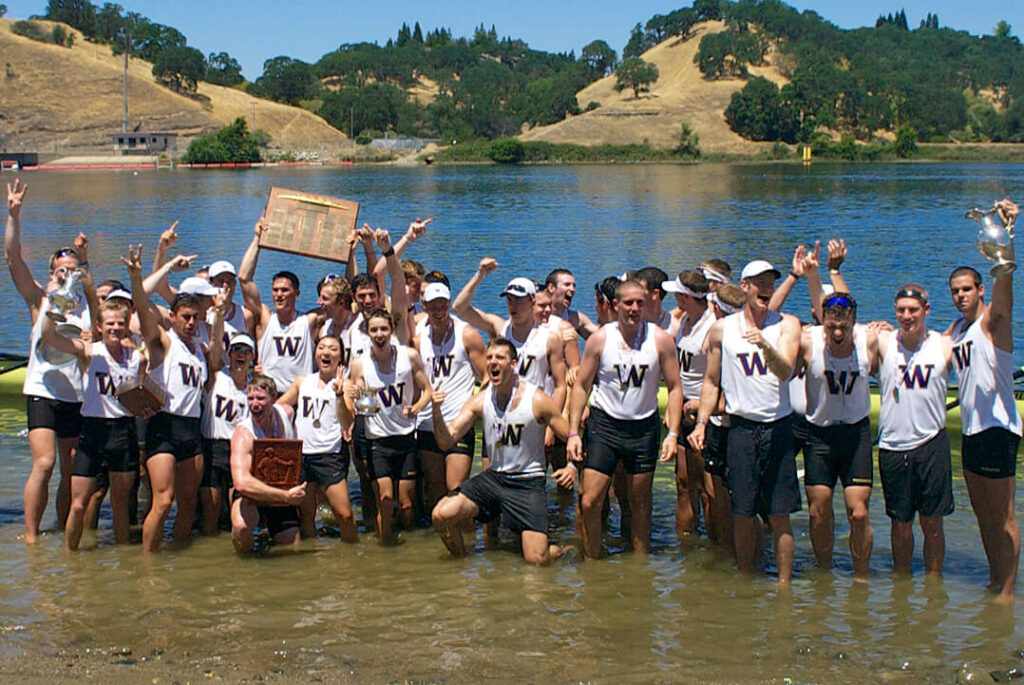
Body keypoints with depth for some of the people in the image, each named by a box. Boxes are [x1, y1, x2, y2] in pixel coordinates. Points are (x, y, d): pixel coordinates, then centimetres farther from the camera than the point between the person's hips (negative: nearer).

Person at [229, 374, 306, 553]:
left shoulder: (286, 413, -11)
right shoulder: (243, 434, -28)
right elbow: (242, 482, -42)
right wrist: (287, 496, -38)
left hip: (282, 494, 5)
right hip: (251, 494, -5)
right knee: (241, 526, -37)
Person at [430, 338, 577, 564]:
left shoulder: (537, 400, -12)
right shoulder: (480, 401, -2)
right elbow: (446, 441, -5)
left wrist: (572, 467, -26)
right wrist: (437, 412, -23)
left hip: (528, 483, -3)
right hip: (493, 476, 3)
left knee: (536, 560, -14)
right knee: (441, 515, -16)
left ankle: (559, 550, 24)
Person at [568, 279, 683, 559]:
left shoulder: (660, 339, -2)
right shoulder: (600, 338, -3)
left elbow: (674, 388, 2)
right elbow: (581, 386, 1)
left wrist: (673, 433, -7)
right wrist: (573, 432, -5)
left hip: (644, 427, 1)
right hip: (605, 424, -1)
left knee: (640, 504, 9)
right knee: (590, 503, -7)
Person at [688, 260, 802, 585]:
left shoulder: (787, 325, 4)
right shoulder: (722, 329, 7)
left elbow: (785, 372, -11)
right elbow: (711, 381, 15)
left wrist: (765, 346, -29)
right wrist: (701, 423, 5)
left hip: (779, 427, -1)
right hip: (742, 427, 1)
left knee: (780, 515, 0)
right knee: (743, 514, 3)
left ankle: (784, 584, 7)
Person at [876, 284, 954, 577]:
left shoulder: (944, 346, -2)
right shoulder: (882, 342, -3)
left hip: (932, 445, 0)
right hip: (893, 446, 1)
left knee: (932, 523, 6)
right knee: (900, 523, 12)